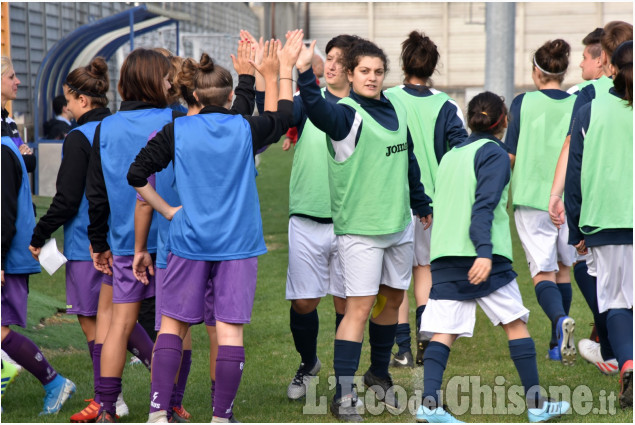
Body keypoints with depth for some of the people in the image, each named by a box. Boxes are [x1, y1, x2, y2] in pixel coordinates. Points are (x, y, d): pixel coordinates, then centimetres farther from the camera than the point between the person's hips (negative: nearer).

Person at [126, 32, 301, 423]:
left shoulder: (176, 132, -3)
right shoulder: (246, 130, -2)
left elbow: (136, 175, -2)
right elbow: (284, 116, 17)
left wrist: (167, 210, 7)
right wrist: (281, 71, 26)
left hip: (189, 242, 1)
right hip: (238, 244, -1)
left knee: (173, 324, 10)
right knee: (230, 328, 1)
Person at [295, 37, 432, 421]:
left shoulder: (396, 112, 10)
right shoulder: (347, 113, -11)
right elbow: (318, 111, -34)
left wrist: (421, 204, 31)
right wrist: (305, 74, -50)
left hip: (399, 224, 7)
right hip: (360, 227, -7)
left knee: (392, 298, 16)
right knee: (360, 306, -11)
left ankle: (379, 374, 33)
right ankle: (344, 394, -9)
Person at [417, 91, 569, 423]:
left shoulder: (450, 156, 19)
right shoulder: (494, 153, -2)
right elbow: (484, 205, -15)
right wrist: (484, 252, -23)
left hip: (443, 255, 6)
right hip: (482, 257, -6)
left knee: (443, 331, -1)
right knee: (516, 324, 6)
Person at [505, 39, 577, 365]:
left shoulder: (523, 103, -2)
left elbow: (509, 155, -1)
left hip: (532, 197, -2)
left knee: (542, 271, -3)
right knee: (564, 267, 17)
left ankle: (560, 319, -32)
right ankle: (558, 344, 20)